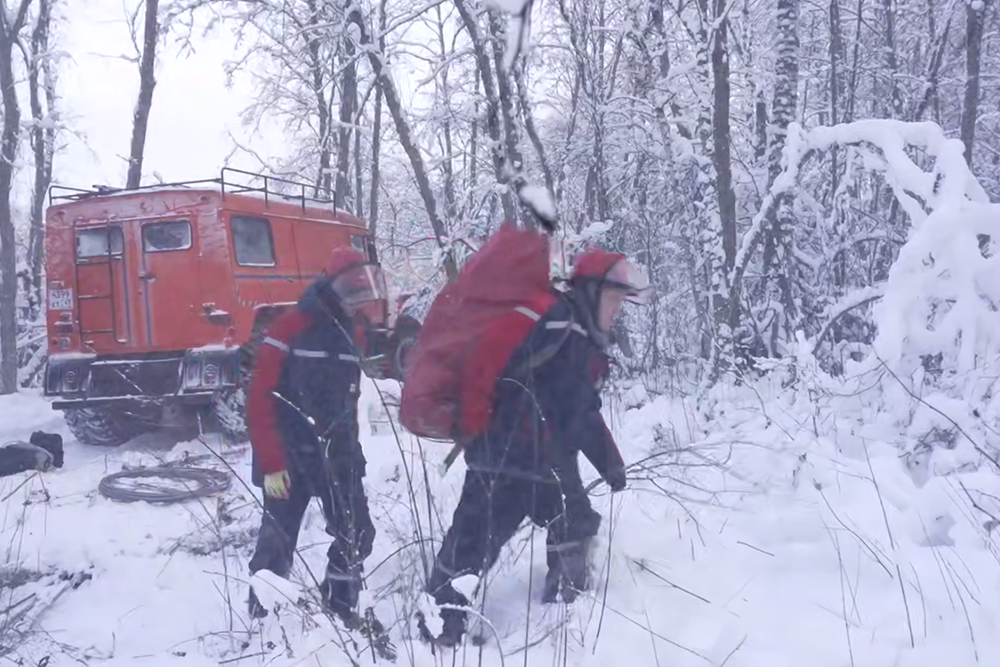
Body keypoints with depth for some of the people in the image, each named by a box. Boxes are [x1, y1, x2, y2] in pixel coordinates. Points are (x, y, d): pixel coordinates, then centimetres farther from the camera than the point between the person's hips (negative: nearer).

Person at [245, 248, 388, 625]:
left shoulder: (351, 335, 8)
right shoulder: (289, 331, -14)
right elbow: (260, 401, -14)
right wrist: (271, 462, -16)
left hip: (338, 457, 6)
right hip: (291, 459, -6)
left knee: (357, 535, 7)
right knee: (277, 543, 2)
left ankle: (341, 609, 24)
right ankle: (260, 618, 17)